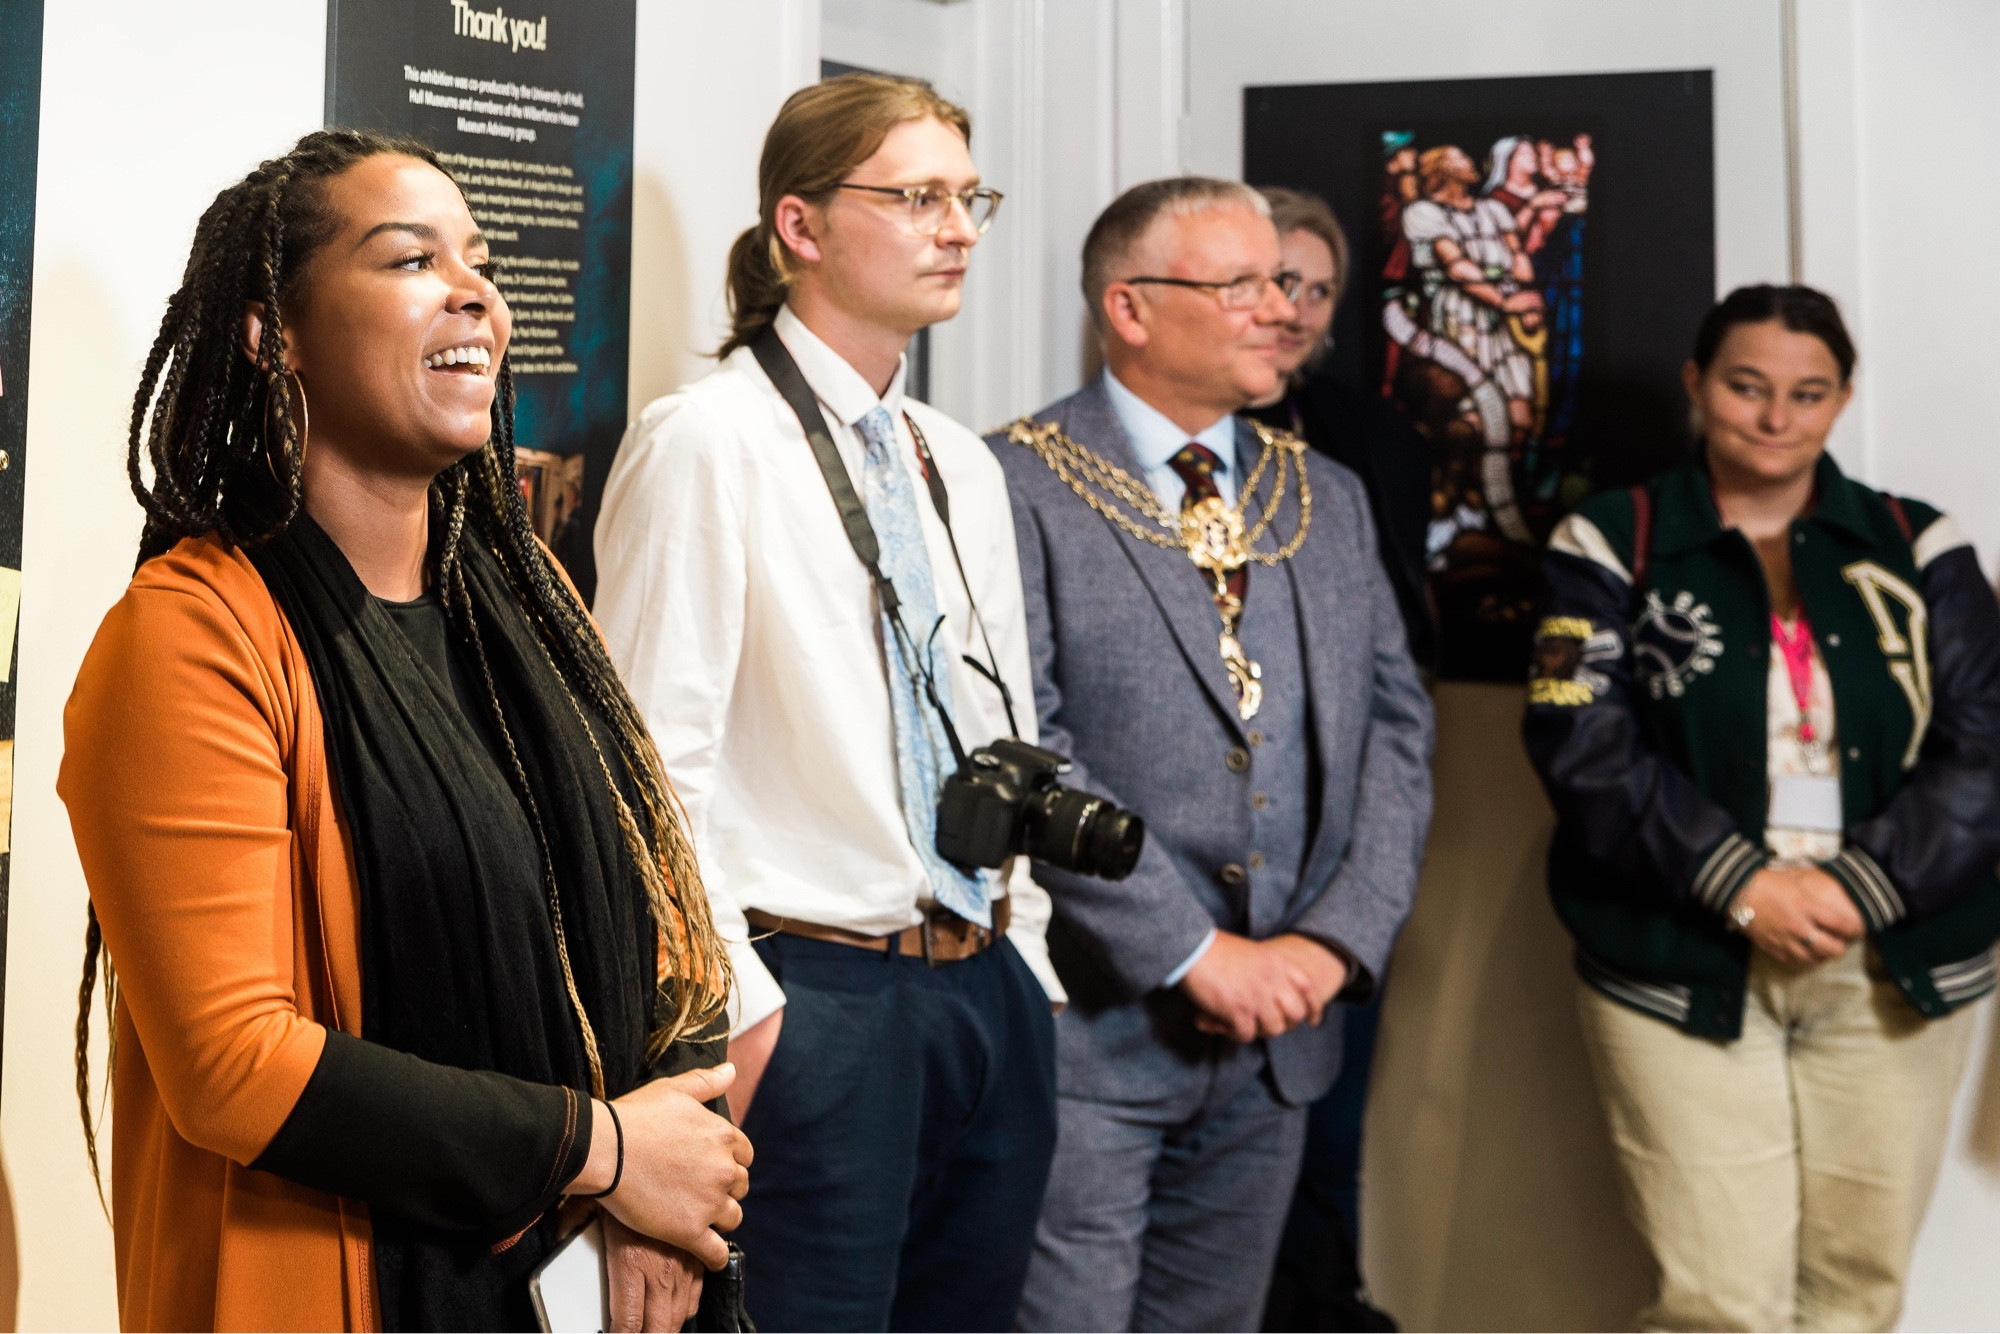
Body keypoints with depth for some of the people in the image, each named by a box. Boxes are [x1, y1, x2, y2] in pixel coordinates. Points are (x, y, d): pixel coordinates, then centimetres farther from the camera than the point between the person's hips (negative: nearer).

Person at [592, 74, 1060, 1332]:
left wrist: (1025, 966, 14)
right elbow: (655, 767, -13)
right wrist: (740, 1012, -15)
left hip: (989, 994, 7)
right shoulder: (707, 440, -8)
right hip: (817, 1000, -7)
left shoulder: (963, 464, 14)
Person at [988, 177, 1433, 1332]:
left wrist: (1335, 939, -5)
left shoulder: (1330, 500, 13)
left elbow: (1396, 727, 9)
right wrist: (1193, 955, -16)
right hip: (1091, 1024, -6)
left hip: (1278, 1030, 6)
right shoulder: (1020, 486, -8)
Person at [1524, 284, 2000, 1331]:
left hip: (1895, 967, 3)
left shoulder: (1915, 547, 10)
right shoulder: (1612, 542, 5)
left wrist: (1859, 887, -13)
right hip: (1684, 968, -2)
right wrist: (1742, 884, -16)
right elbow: (1586, 744, -6)